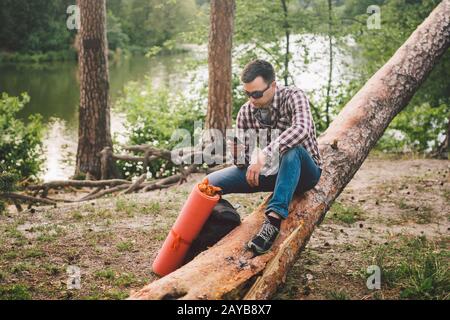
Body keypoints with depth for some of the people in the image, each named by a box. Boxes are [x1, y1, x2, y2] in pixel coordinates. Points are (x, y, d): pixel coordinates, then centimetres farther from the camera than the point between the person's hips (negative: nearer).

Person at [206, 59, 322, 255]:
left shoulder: (293, 97, -18)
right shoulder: (246, 112, -3)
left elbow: (302, 128, -40)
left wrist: (265, 154, -46)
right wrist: (237, 153, -24)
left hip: (304, 172, -5)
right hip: (269, 171, 5)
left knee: (291, 150, -41)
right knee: (210, 183, -9)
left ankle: (274, 219, -44)